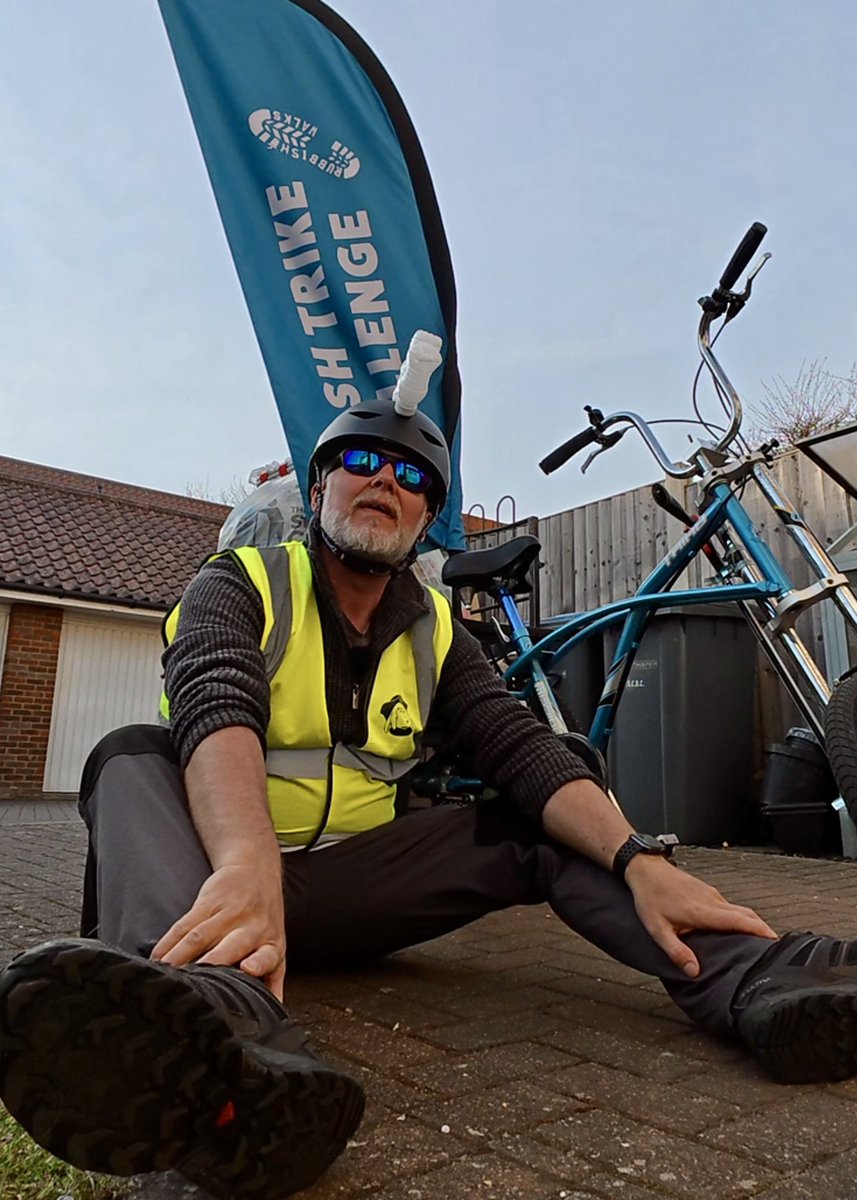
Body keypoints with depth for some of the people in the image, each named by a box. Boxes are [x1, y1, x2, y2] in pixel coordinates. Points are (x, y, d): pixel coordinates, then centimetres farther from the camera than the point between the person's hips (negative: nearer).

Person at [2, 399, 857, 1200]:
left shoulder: (435, 632, 7)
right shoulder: (240, 586, -5)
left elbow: (523, 751, -6)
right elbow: (216, 710, -26)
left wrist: (639, 861, -24)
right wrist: (249, 865, -46)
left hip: (346, 885, 3)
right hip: (222, 871, -2)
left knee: (534, 824, -10)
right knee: (136, 759, -29)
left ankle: (751, 979, -29)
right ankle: (213, 1013, -58)